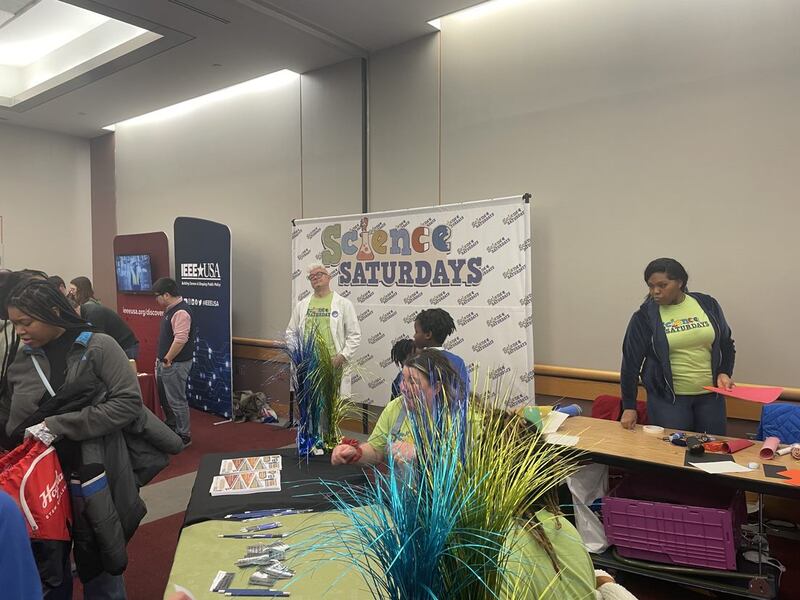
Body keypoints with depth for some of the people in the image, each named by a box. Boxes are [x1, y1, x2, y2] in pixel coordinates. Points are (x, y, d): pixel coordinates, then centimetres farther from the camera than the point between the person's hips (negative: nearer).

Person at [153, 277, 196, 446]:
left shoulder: (181, 312, -22)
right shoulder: (170, 309, 12)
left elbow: (181, 339, -28)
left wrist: (167, 360, -20)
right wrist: (161, 359, 17)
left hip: (176, 364, -11)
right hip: (166, 363, 11)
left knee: (176, 401, -2)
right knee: (165, 398, 22)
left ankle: (184, 436, 10)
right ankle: (171, 427, 39)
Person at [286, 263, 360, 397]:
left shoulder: (344, 304, 2)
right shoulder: (301, 305, 12)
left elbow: (354, 335, 1)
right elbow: (290, 332, 17)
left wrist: (342, 356, -10)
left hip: (334, 366, -3)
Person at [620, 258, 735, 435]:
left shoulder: (708, 305, 2)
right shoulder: (644, 316, -6)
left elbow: (726, 345, 14)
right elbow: (631, 361, -4)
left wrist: (724, 373, -3)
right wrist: (629, 407, -5)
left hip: (710, 395, 3)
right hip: (667, 399, -3)